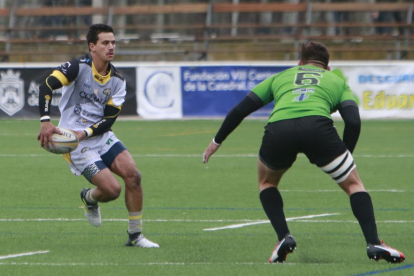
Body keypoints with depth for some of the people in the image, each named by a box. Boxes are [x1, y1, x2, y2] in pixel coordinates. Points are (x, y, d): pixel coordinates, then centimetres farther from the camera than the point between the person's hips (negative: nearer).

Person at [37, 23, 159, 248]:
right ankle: (89, 198, 20)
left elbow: (109, 119, -1)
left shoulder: (117, 81, 4)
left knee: (133, 175, -13)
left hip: (101, 136, 6)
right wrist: (45, 121, -32)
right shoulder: (78, 67, -12)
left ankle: (135, 236, 1)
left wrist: (86, 133, -19)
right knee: (112, 189, -18)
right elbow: (46, 87, -21)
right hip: (74, 141, -6)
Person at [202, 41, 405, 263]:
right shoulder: (337, 81, 32)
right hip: (318, 126, -1)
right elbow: (353, 122, 15)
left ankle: (284, 237, 14)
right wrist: (346, 157, 26)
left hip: (278, 130, 1)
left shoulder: (280, 77, 36)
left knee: (267, 182, 32)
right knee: (353, 184, 17)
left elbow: (240, 110, 33)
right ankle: (373, 244, 1)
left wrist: (217, 141, 43)